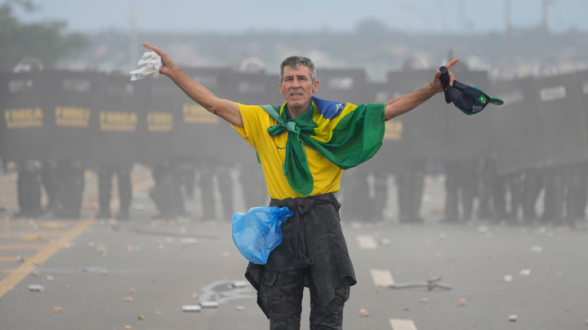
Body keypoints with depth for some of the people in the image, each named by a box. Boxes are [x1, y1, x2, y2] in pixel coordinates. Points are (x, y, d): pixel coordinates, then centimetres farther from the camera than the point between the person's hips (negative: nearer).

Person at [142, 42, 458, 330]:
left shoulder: (335, 118, 1)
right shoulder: (263, 121, 5)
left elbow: (390, 109, -1)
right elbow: (212, 103, 6)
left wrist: (431, 90, -13)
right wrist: (173, 72, 1)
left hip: (322, 220, -1)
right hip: (282, 221, 1)